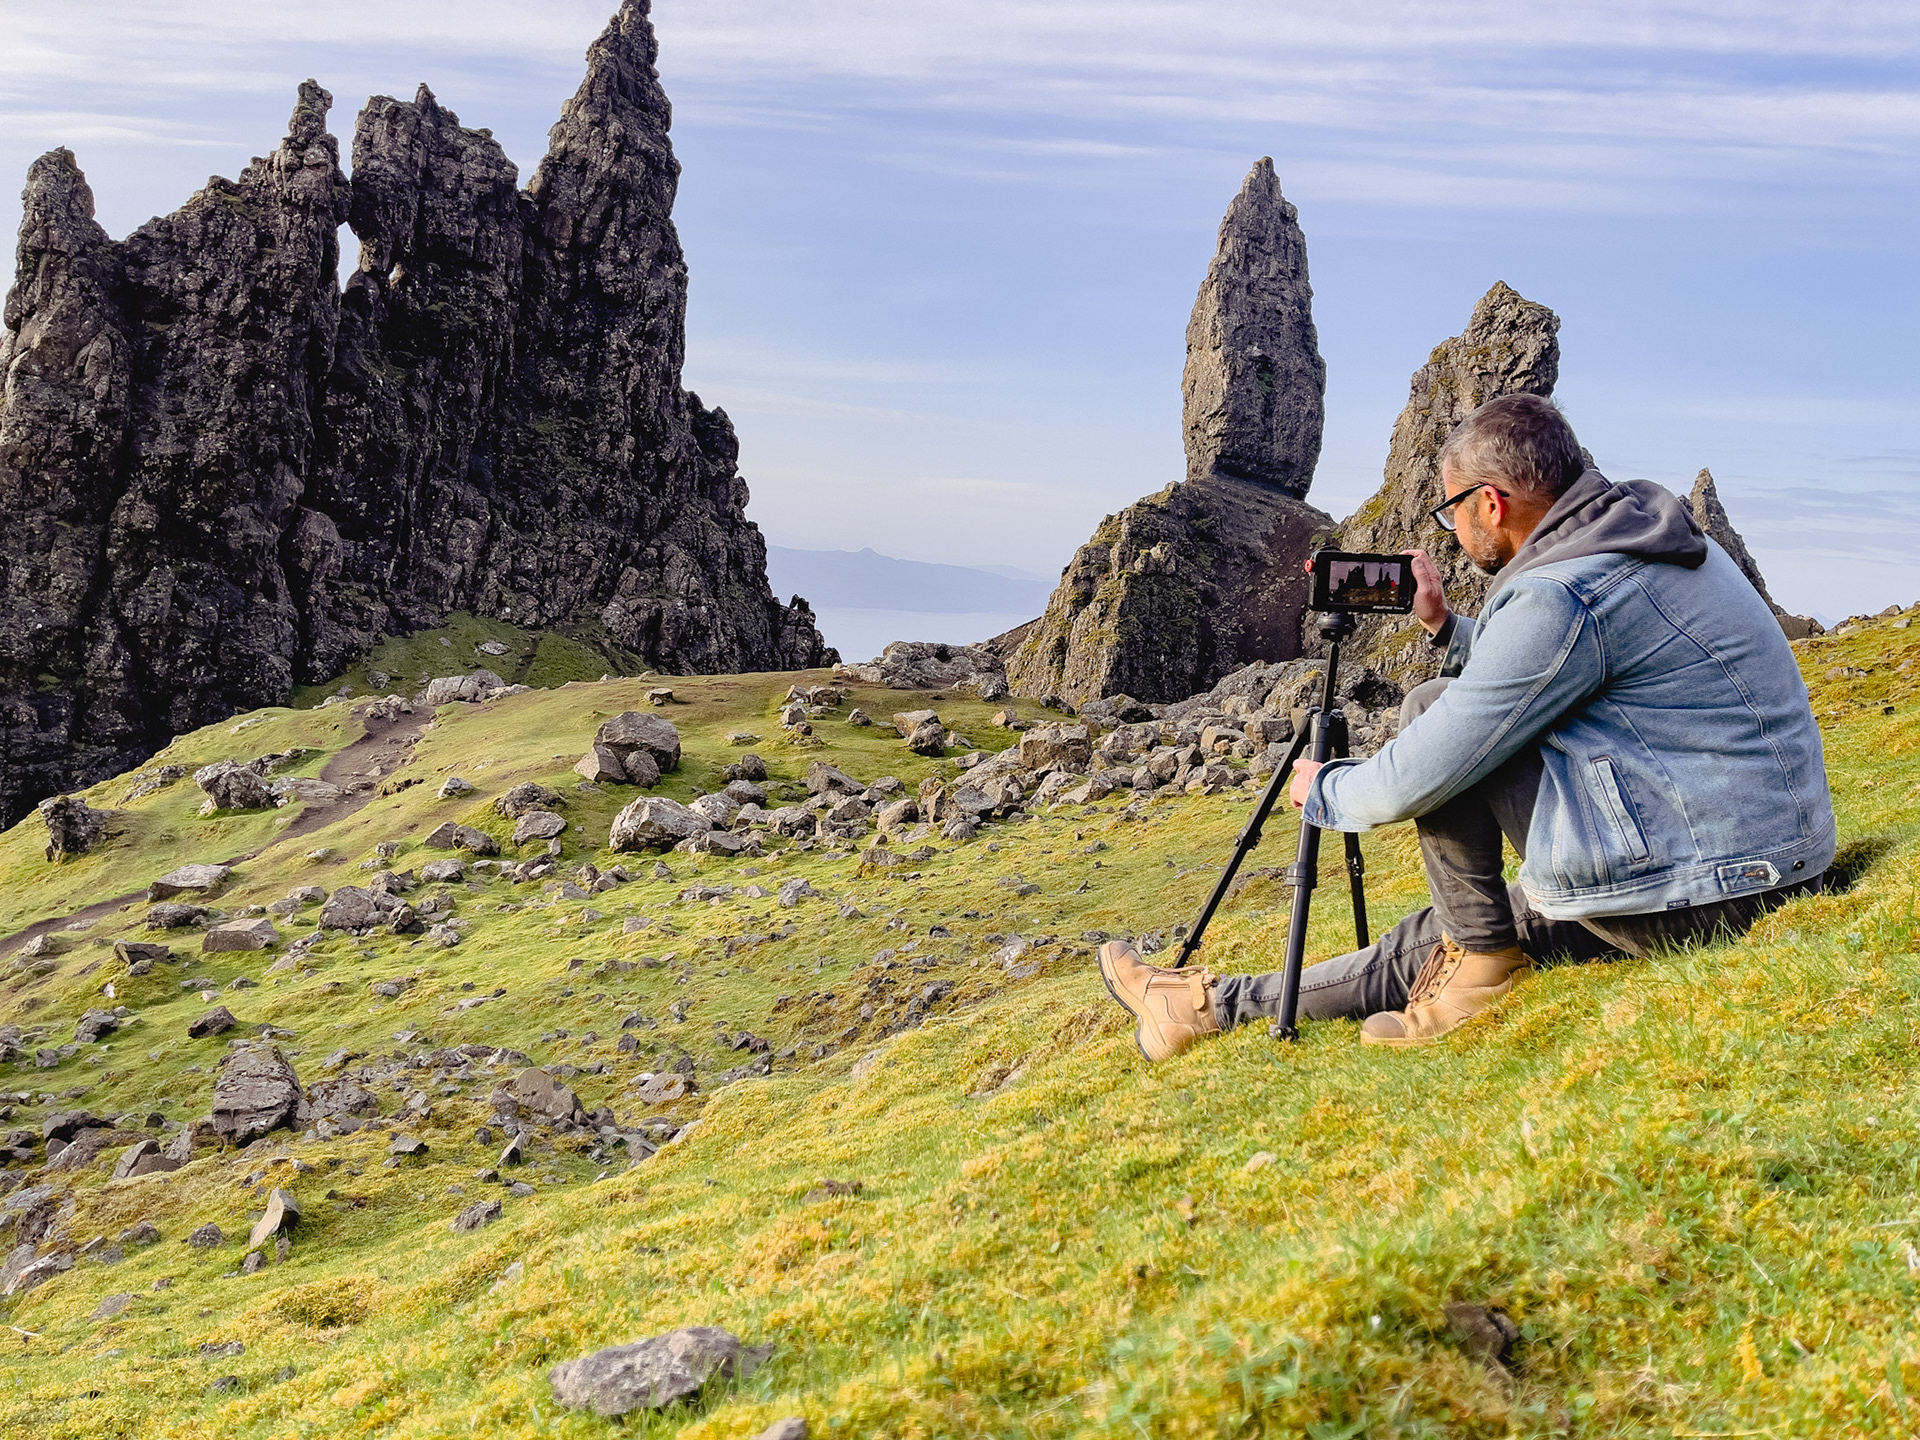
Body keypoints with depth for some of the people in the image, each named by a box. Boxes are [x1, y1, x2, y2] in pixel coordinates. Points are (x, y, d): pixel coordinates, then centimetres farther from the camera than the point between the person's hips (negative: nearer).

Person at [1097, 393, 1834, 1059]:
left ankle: (1482, 959, 3)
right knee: (1447, 937, 18)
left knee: (1432, 710, -5)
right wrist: (1446, 628, 24)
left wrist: (1325, 790, 5)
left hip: (1693, 896, -10)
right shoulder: (1655, 538, 11)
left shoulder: (1563, 596, -19)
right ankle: (1218, 1005, 27)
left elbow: (1418, 779, -14)